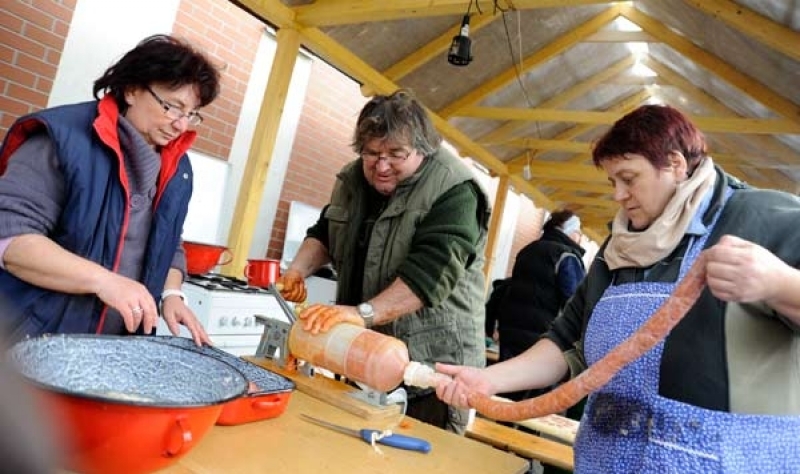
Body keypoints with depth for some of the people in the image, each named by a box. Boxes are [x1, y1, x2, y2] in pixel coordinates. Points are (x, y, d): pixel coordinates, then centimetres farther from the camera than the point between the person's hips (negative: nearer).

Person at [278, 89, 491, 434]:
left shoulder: (454, 192, -16)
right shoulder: (353, 179, 7)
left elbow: (432, 271, -26)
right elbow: (326, 232, 20)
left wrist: (364, 313, -35)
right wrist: (298, 269, 1)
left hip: (432, 363, -6)